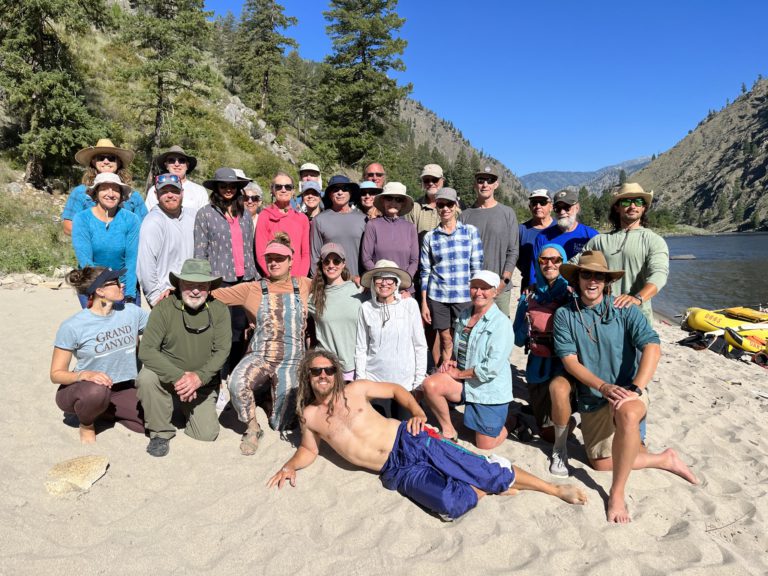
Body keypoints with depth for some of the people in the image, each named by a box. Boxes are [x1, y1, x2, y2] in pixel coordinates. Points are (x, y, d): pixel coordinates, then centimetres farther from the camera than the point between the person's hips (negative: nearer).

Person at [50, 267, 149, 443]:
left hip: (121, 389, 4)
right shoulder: (72, 327, -16)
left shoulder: (131, 312, -5)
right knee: (96, 391, -41)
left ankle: (104, 410, 12)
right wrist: (84, 374, -32)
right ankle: (86, 424, -3)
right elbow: (56, 374, -12)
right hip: (80, 390, -4)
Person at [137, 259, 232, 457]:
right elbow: (146, 350, -21)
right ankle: (161, 432, -8)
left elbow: (222, 351, -15)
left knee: (207, 435, -8)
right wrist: (178, 376, -32)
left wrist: (199, 377, -30)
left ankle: (187, 408, 27)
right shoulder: (164, 308, -16)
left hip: (202, 383, 1)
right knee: (146, 378, -33)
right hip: (167, 374, -1)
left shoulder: (219, 311, -10)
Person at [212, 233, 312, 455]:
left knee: (281, 424, 1)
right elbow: (215, 294, 3)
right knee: (237, 383, -35)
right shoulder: (253, 289, 4)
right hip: (259, 356, -1)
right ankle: (252, 428, -3)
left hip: (291, 360, 1)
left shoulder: (303, 286, 7)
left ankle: (267, 398, 37)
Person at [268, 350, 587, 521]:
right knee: (450, 503, -28)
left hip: (409, 441, 0)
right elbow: (309, 450, 21)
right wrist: (290, 466, 1)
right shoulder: (308, 415, 7)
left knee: (483, 470, -9)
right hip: (397, 471, 0)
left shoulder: (355, 389, 4)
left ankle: (555, 489, 7)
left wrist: (418, 413, -3)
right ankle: (483, 491, 4)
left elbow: (397, 389, 14)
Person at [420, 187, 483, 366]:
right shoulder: (430, 236, 5)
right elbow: (425, 271, 7)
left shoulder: (470, 231, 3)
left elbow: (477, 267, 3)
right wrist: (423, 303, 4)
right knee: (446, 341, 6)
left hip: (465, 296, -1)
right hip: (437, 296, 1)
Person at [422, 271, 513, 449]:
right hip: (464, 381, 5)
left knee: (484, 446, 3)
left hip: (490, 389, -5)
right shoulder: (464, 316, 3)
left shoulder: (501, 323, -18)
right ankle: (448, 431, -1)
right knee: (430, 384, -24)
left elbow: (492, 367, -23)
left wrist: (459, 373, -14)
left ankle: (507, 423, 35)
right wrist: (452, 362, -2)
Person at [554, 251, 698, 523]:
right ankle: (664, 459, 25)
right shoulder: (564, 315, -3)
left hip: (628, 390, -3)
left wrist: (635, 389, -29)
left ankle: (617, 493, -22)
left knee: (627, 414, -38)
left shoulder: (624, 309, -5)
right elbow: (569, 360, -9)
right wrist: (604, 387, -23)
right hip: (591, 398, 3)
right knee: (601, 462, 5)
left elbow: (652, 347, -16)